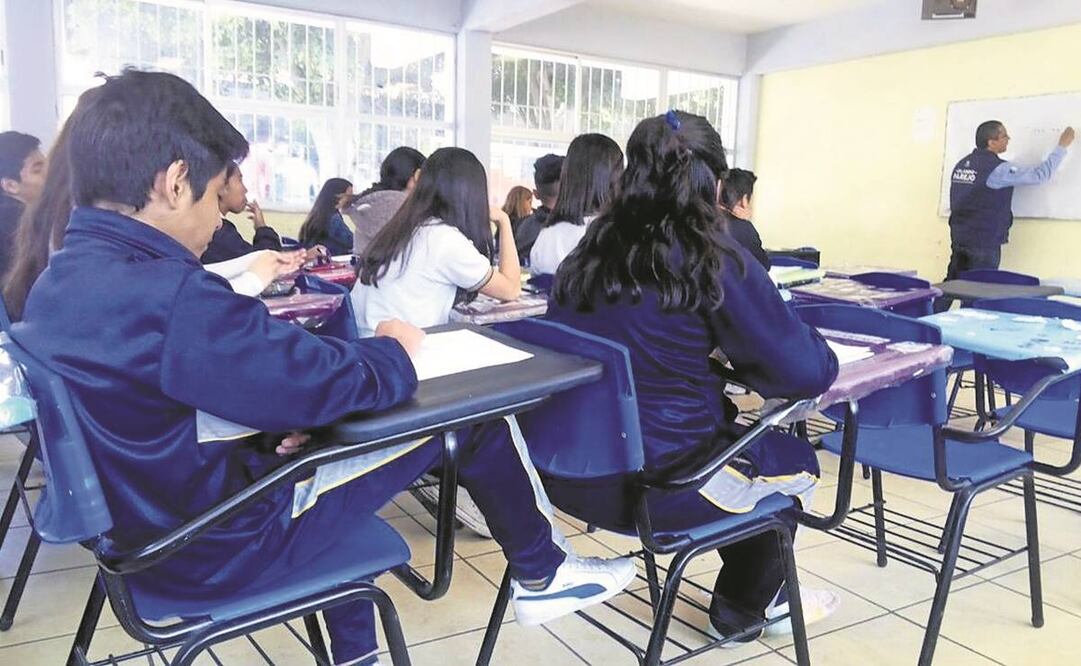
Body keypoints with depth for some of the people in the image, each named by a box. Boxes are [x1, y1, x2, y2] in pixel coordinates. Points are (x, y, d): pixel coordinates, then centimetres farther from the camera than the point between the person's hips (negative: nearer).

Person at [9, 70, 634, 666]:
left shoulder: (60, 281, 0)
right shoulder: (169, 295, -30)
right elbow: (329, 383, -27)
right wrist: (395, 350, -8)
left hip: (149, 525, 9)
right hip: (223, 544, -9)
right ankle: (541, 575, 26)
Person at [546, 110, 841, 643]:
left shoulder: (586, 255, 2)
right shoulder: (716, 262, -14)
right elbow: (806, 373, -12)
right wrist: (737, 353, 8)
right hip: (658, 485, -6)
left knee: (740, 436, 31)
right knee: (796, 460, 24)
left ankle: (755, 594, 47)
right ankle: (740, 610, 43)